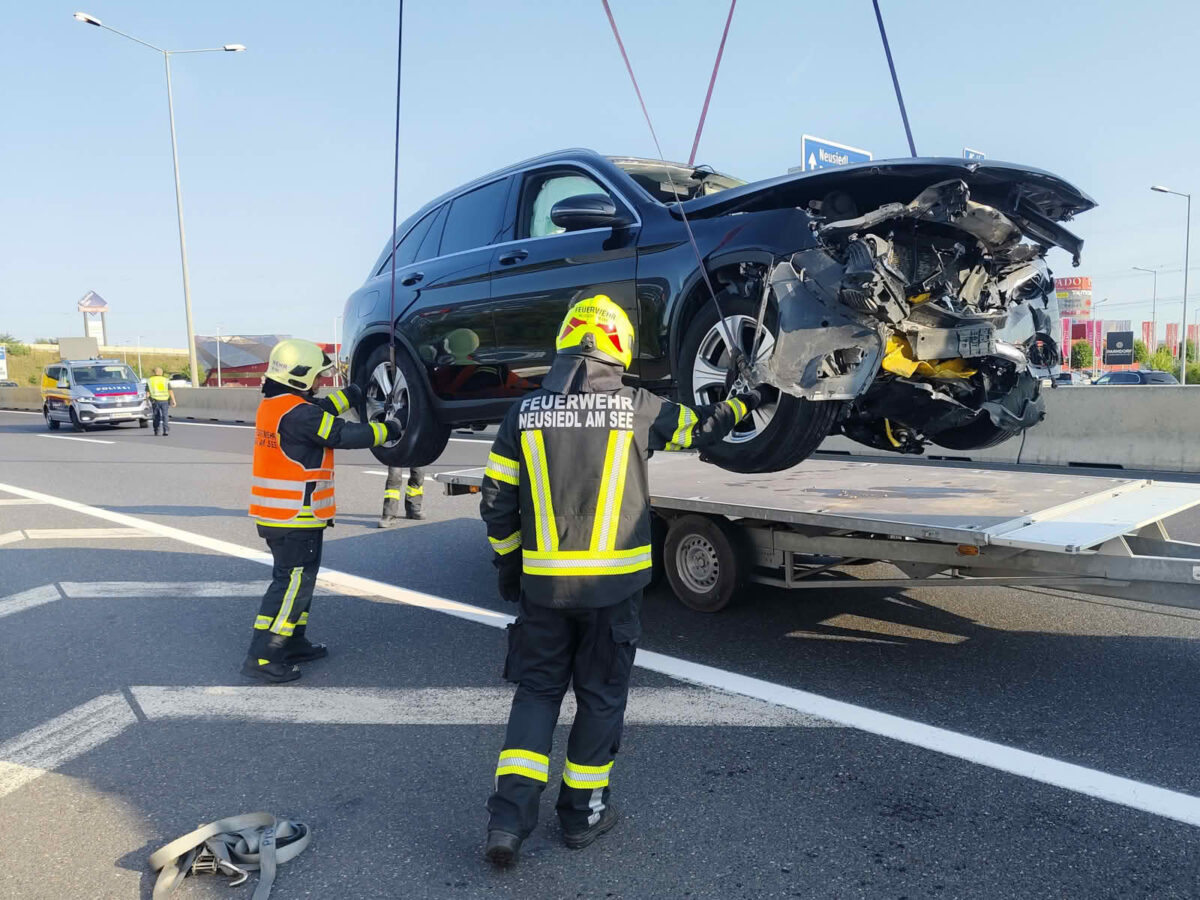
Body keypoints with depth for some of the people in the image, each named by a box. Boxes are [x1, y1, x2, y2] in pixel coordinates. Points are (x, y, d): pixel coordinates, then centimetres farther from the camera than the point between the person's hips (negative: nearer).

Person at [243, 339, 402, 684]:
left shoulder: (272, 405, 10)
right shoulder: (297, 413, -20)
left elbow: (320, 412, 24)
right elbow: (346, 435, -19)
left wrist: (351, 395, 25)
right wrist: (388, 429, -6)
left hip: (275, 515, 10)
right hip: (296, 517, -10)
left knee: (297, 578, 20)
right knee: (292, 583, -5)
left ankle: (292, 642, 30)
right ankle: (262, 657, -2)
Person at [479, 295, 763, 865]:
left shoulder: (525, 412, -1)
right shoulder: (636, 408, -6)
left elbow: (497, 501, 2)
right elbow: (701, 428, 11)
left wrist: (508, 563, 15)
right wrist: (742, 404, 31)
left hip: (543, 582, 2)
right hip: (613, 582, -2)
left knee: (536, 689, 15)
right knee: (601, 694, 14)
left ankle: (509, 815, 7)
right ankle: (582, 811, 26)